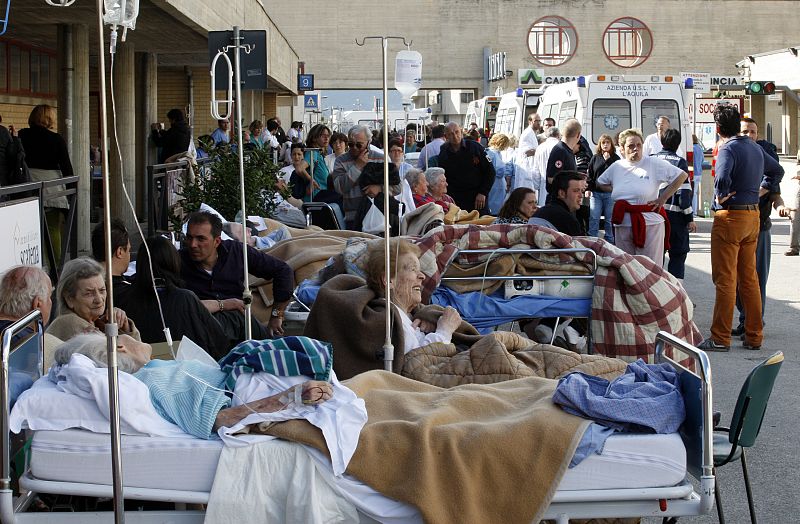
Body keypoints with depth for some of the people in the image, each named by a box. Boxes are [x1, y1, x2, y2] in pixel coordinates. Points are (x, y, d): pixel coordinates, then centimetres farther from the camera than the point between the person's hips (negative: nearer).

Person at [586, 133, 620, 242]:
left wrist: (607, 160, -11)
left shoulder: (615, 158, 3)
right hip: (596, 193, 2)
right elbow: (589, 174, 11)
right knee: (593, 219, -5)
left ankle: (609, 242, 12)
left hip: (610, 193, -2)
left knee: (609, 219, 4)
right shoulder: (595, 158, 10)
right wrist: (588, 188, -1)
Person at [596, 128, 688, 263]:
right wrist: (615, 190, 7)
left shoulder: (654, 164, -3)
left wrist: (663, 198, -5)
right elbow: (600, 183, 26)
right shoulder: (616, 167, 10)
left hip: (650, 224, -4)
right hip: (622, 225, 4)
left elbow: (682, 176, -2)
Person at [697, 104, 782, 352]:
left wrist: (721, 197, -14)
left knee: (725, 280, -4)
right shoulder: (755, 148, 12)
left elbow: (722, 178, -32)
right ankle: (754, 337, 15)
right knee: (749, 278, 12)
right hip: (753, 214, 8)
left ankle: (720, 339, -2)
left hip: (730, 216, -8)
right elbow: (776, 170, 29)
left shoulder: (728, 149, -14)